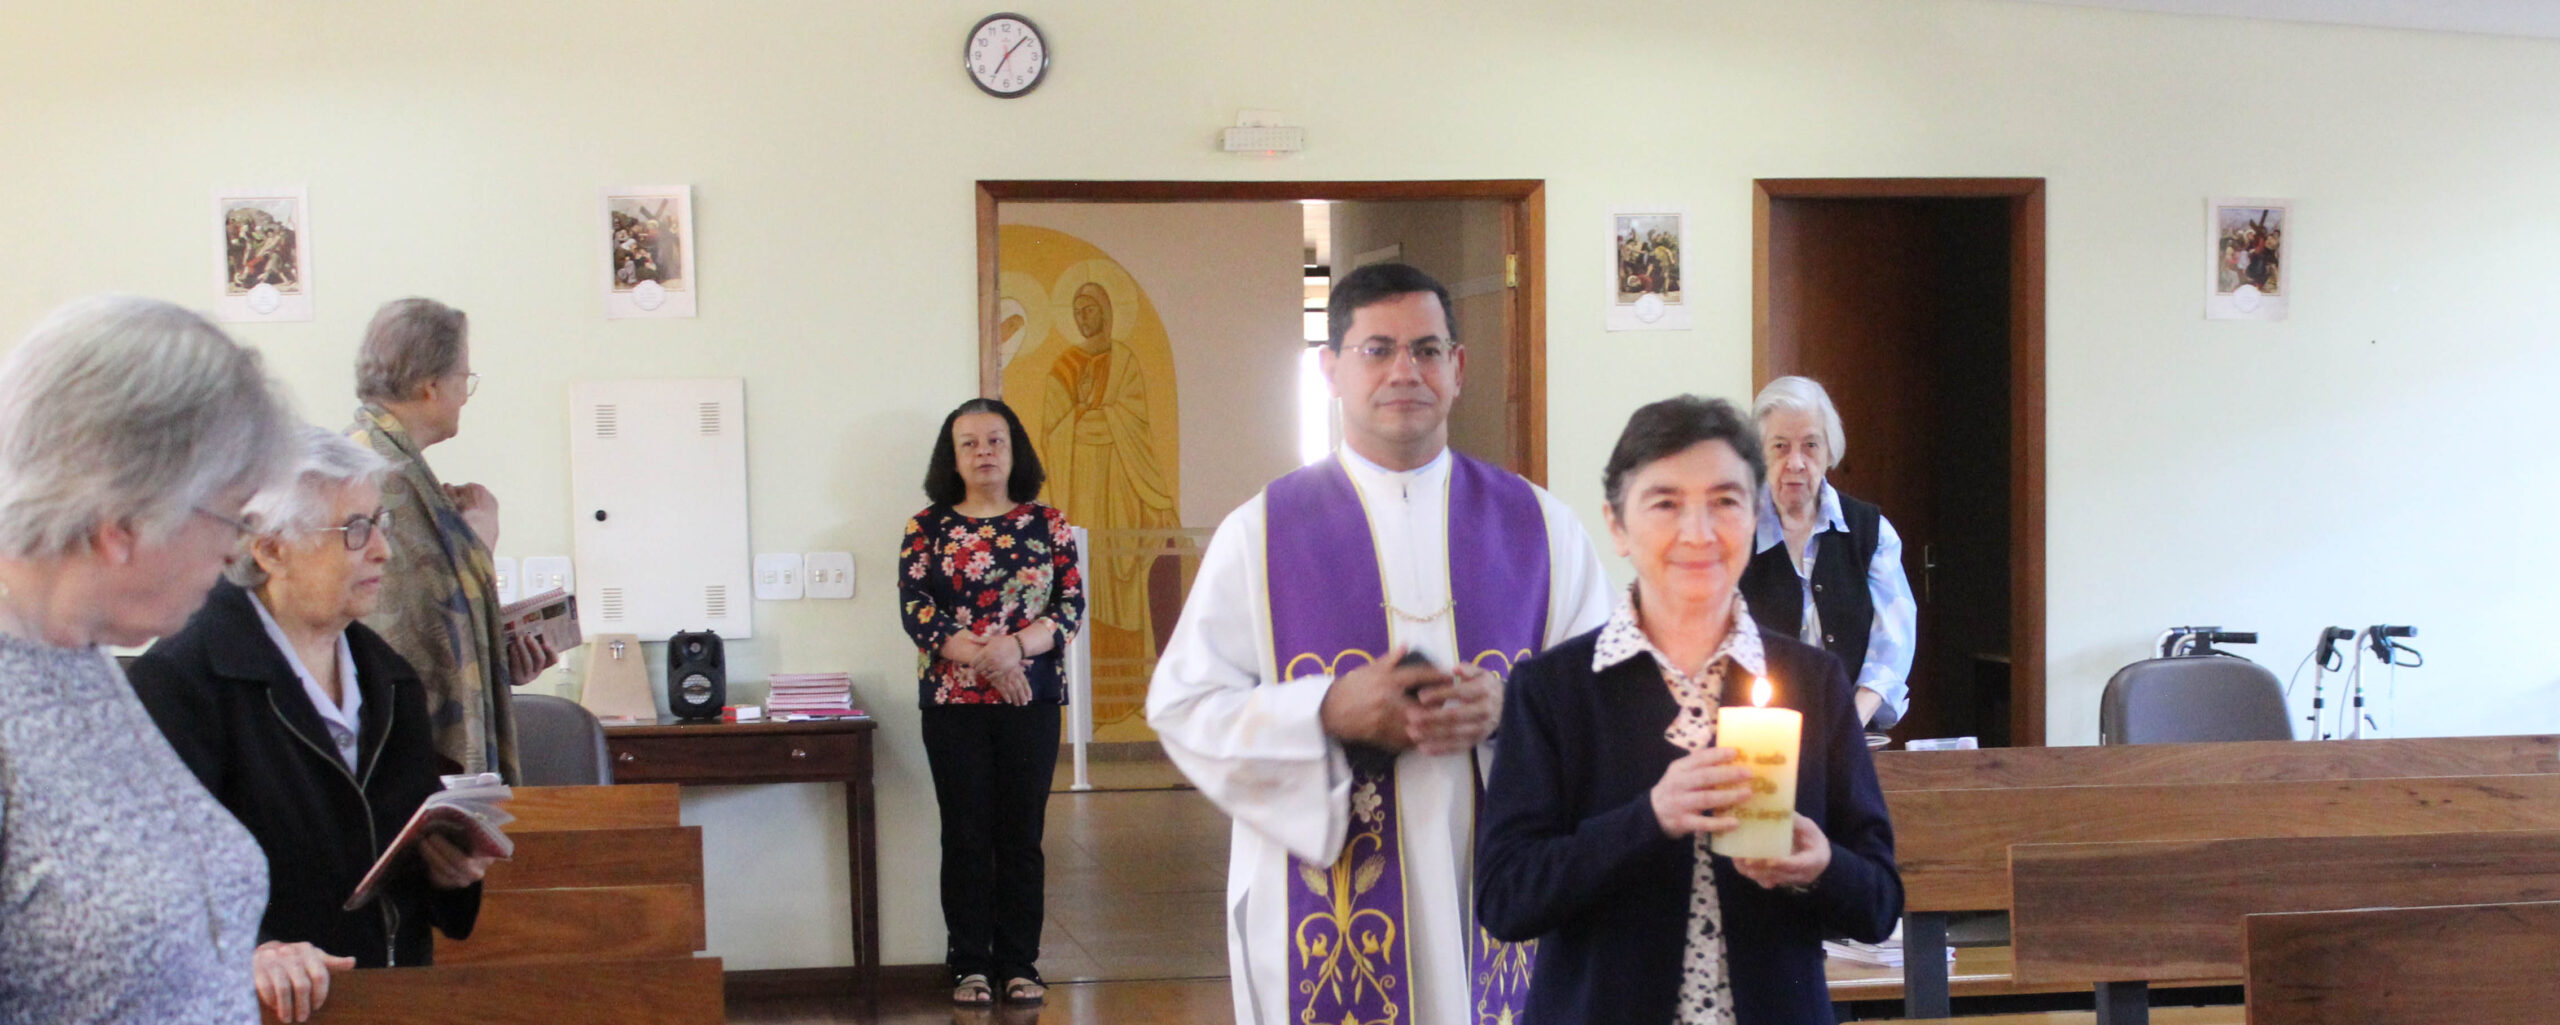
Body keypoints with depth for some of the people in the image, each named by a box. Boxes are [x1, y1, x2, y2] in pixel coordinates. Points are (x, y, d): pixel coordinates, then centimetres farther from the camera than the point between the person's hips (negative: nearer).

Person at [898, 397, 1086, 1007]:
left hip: (1032, 701, 0)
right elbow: (915, 609, -6)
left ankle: (1019, 963, 14)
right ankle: (970, 964, 13)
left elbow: (1072, 604, -2)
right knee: (966, 836, 4)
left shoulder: (1048, 524, 6)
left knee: (1022, 834, 5)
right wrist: (983, 658, -18)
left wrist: (1016, 646, -19)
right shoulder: (927, 528, 4)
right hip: (953, 704, 0)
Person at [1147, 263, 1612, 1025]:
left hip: (1499, 897, 2)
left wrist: (1510, 708, -15)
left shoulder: (1541, 526, 6)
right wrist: (1329, 712, -16)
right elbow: (1181, 706, -2)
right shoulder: (1260, 533, 1)